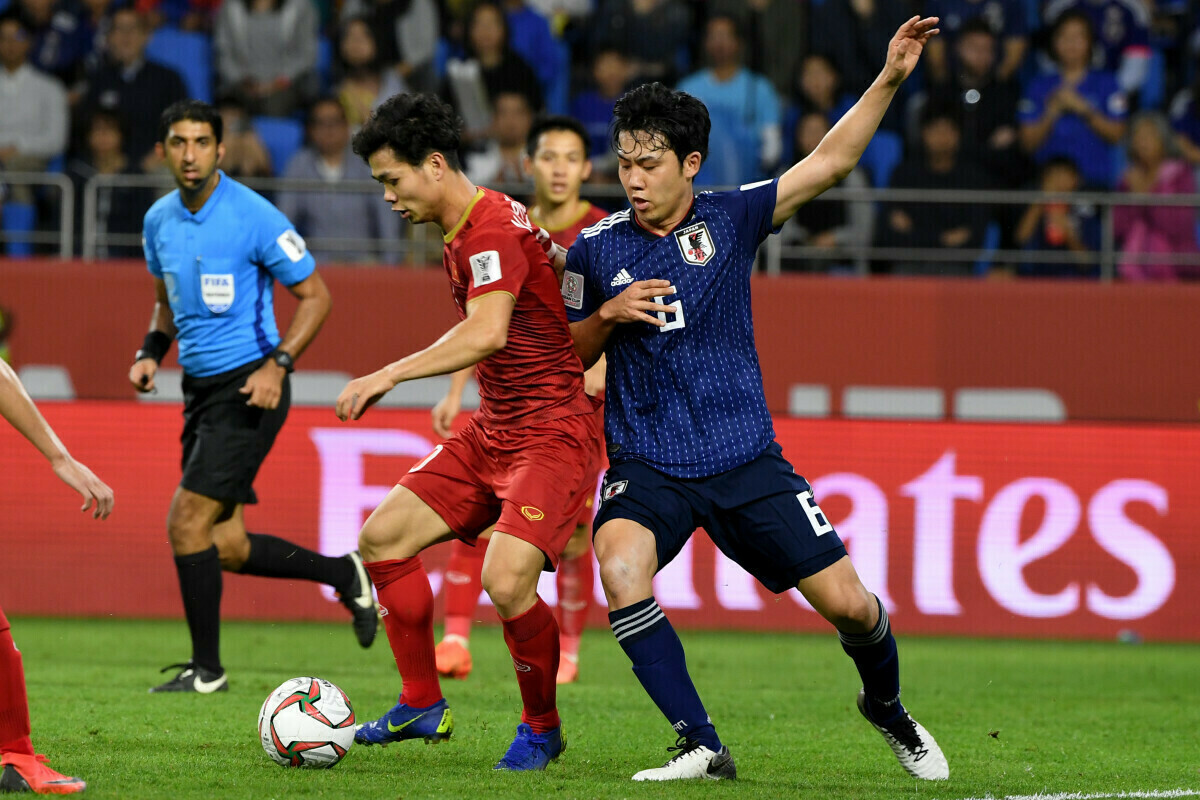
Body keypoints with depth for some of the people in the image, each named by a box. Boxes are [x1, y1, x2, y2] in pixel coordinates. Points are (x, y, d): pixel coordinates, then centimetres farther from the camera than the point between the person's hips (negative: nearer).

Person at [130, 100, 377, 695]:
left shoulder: (254, 217, -14)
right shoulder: (160, 221, 7)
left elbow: (315, 295, -8)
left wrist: (277, 364, -19)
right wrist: (151, 352, 5)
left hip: (247, 389, -7)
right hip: (200, 389, 7)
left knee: (186, 523, -14)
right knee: (224, 547, 5)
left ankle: (206, 669, -2)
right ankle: (344, 575, 27)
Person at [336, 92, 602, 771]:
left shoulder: (493, 228, -19)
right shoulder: (460, 235, 12)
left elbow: (487, 334, -34)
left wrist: (391, 375, -32)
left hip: (554, 433, -10)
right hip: (492, 433, 10)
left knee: (507, 580, -25)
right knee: (383, 537, 5)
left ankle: (543, 728, -1)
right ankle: (423, 705, 16)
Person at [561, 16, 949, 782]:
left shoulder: (731, 218, 0)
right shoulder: (595, 249, 2)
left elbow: (829, 163, -5)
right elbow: (569, 353, 14)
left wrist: (889, 79, -14)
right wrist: (608, 316, -7)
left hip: (745, 459, 0)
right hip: (647, 463, 0)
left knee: (848, 603, -1)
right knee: (620, 566, -31)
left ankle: (887, 710, 33)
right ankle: (702, 747, -23)